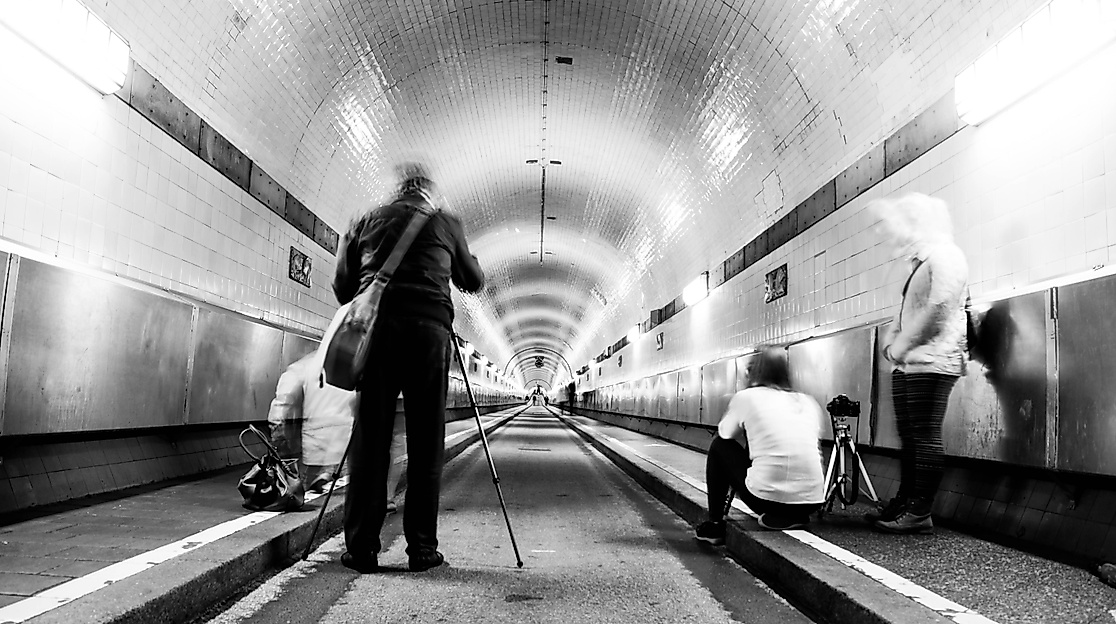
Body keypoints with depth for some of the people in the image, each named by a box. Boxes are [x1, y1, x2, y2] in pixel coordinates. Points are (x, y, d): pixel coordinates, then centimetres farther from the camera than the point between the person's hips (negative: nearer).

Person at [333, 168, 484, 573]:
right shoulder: (445, 222, 14)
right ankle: (421, 549, 5)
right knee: (426, 445, 3)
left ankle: (361, 549, 4)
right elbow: (474, 282, 23)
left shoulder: (365, 222, 18)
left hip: (375, 330, 2)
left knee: (369, 441, 3)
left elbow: (342, 288, 17)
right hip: (428, 330, -1)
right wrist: (469, 262, 43)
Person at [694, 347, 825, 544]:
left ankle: (714, 524, 22)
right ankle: (789, 517, 14)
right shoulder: (809, 402, 14)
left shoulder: (746, 397, 4)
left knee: (719, 446, 20)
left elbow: (725, 434, 18)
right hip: (811, 502, 4)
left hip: (766, 497, -4)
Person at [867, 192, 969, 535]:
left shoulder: (944, 256, -7)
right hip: (906, 364, 9)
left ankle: (920, 514, -6)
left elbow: (938, 308, -19)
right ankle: (903, 503, 17)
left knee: (926, 436, -8)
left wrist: (903, 345, -13)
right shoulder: (918, 263, 23)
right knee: (907, 435, 11)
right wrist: (891, 342, 7)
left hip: (930, 362, -9)